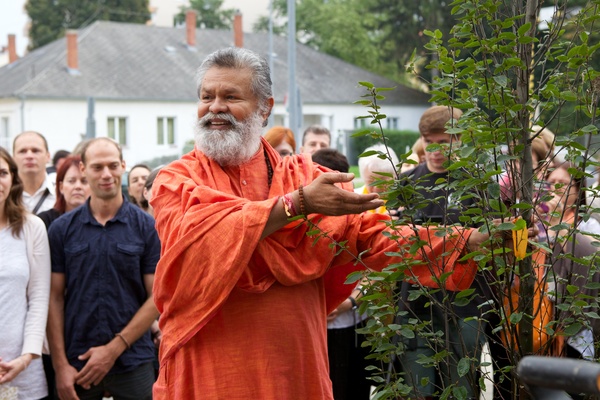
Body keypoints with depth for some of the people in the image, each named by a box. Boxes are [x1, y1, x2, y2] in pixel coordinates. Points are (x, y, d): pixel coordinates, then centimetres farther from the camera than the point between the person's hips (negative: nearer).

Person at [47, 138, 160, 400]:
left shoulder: (147, 227, -1)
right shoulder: (61, 229, 3)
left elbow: (157, 296, -4)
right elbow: (55, 298, 1)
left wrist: (114, 348, -10)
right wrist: (61, 365, -5)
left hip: (132, 363, -1)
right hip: (76, 363, 1)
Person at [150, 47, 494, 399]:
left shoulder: (304, 176, 7)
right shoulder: (176, 181, 0)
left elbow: (377, 236, -2)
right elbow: (196, 236, -20)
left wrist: (469, 241, -14)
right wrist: (297, 203, -22)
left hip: (296, 372, 2)